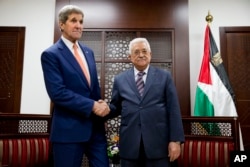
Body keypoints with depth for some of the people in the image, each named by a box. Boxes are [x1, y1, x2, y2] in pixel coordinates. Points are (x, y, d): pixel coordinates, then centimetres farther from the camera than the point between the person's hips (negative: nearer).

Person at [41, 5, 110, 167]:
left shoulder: (88, 52, 13)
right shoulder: (51, 54, -7)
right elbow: (57, 93, -18)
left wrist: (101, 107, 5)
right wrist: (92, 106, -18)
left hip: (96, 126, 6)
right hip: (69, 128, -5)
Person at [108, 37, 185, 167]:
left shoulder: (164, 76, 5)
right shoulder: (120, 79, 9)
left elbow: (173, 109, 0)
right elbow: (115, 107, 12)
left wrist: (175, 140, -6)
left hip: (158, 143, -1)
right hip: (129, 144, 2)